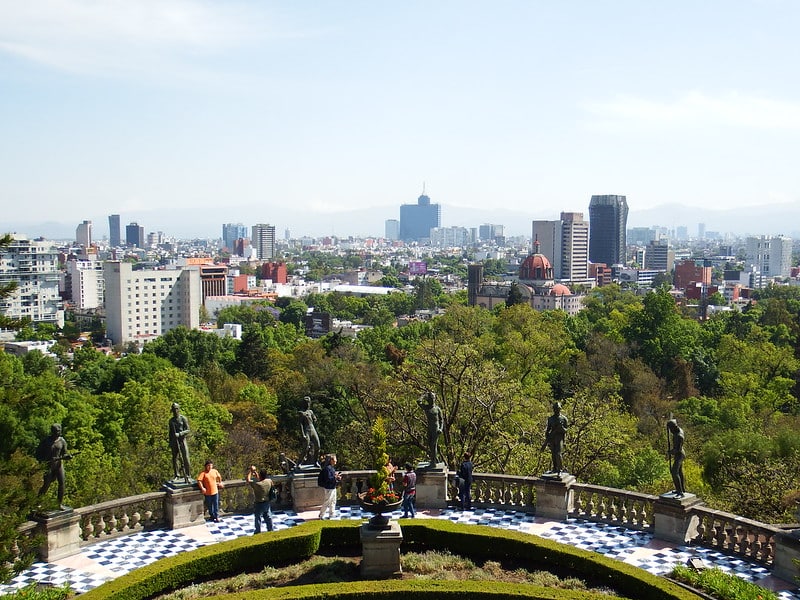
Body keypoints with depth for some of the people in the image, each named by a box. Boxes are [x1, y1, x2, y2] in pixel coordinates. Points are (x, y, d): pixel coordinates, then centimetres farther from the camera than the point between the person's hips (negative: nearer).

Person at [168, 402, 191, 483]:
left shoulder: (183, 419, -2)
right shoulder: (171, 420, 13)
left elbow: (187, 430, -7)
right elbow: (170, 432, 18)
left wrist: (179, 434, -20)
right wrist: (170, 442, 15)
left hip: (182, 440, -4)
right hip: (174, 441, 4)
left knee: (185, 458, -9)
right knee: (175, 459, 4)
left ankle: (187, 476, -7)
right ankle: (177, 475, 13)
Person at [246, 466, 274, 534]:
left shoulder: (257, 484, -29)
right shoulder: (269, 481, -12)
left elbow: (248, 480, -17)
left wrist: (251, 471, -9)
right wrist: (256, 473, 12)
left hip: (259, 504, -6)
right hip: (267, 503, 6)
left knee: (258, 518, 11)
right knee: (268, 517, 19)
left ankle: (258, 532, 21)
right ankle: (270, 530, 30)